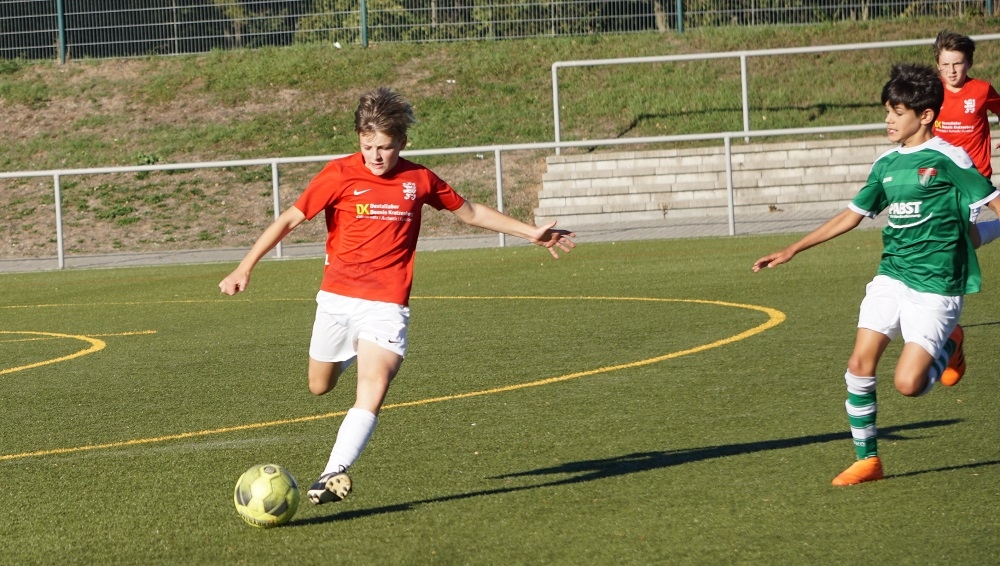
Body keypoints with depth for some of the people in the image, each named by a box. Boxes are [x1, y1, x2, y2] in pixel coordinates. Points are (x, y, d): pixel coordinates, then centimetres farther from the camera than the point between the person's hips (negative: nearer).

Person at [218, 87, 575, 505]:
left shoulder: (419, 180, 3)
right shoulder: (340, 174, -4)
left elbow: (470, 212, 18)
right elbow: (290, 219, -2)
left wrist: (531, 233, 20)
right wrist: (245, 267, -10)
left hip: (387, 304, -1)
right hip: (336, 298, 1)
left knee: (374, 388, -22)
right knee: (319, 388, 14)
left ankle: (333, 474, -29)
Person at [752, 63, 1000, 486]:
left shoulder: (947, 159, -9)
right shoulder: (887, 164, 10)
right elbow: (852, 215, 18)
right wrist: (791, 251, 17)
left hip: (935, 287, -6)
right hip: (890, 277, 6)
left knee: (908, 383, -15)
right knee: (859, 367, -6)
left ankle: (948, 346, 17)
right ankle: (867, 460, 8)